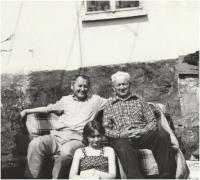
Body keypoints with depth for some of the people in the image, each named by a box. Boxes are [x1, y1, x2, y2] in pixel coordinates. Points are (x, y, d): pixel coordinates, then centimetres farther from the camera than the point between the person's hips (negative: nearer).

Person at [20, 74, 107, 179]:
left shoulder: (95, 100, 17)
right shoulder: (66, 100, 24)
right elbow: (48, 108, 31)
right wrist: (27, 111, 31)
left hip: (77, 139, -3)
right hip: (57, 136, 3)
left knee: (66, 152, -37)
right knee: (35, 144, -24)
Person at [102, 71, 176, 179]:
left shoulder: (139, 100, 22)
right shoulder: (109, 105, 19)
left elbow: (152, 121, 15)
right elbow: (106, 129, 9)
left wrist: (143, 130, -7)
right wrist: (120, 134, -10)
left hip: (143, 135, 2)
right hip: (121, 138, -2)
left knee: (163, 135, -28)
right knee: (125, 149, -38)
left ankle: (166, 176, -28)